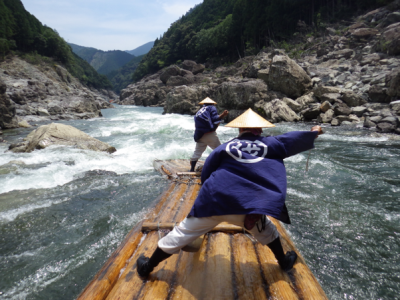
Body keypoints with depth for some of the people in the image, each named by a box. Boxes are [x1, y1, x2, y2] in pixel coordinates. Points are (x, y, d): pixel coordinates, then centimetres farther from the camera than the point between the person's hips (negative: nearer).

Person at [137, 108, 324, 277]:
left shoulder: (224, 147, 9)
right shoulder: (270, 145, 10)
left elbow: (205, 175, 10)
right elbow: (295, 139, 20)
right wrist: (314, 132, 40)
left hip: (213, 202, 0)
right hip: (246, 208, 1)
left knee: (182, 234, 13)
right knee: (264, 229, 32)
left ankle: (147, 267, 26)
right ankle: (284, 262, 49)